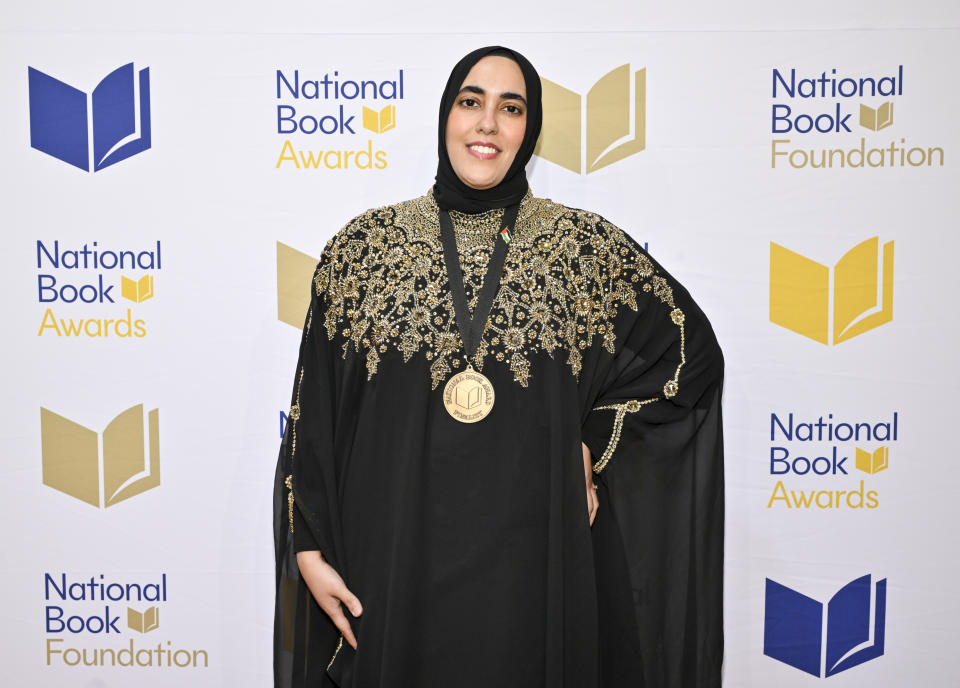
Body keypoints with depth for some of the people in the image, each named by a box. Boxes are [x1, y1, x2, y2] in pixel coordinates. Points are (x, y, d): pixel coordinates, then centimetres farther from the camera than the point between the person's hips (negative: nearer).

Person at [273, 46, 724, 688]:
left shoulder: (587, 246, -1)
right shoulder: (365, 245, 1)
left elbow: (692, 349, 8)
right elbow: (314, 414, 2)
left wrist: (593, 445, 0)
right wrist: (309, 550, -1)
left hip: (531, 559, 0)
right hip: (394, 560, 1)